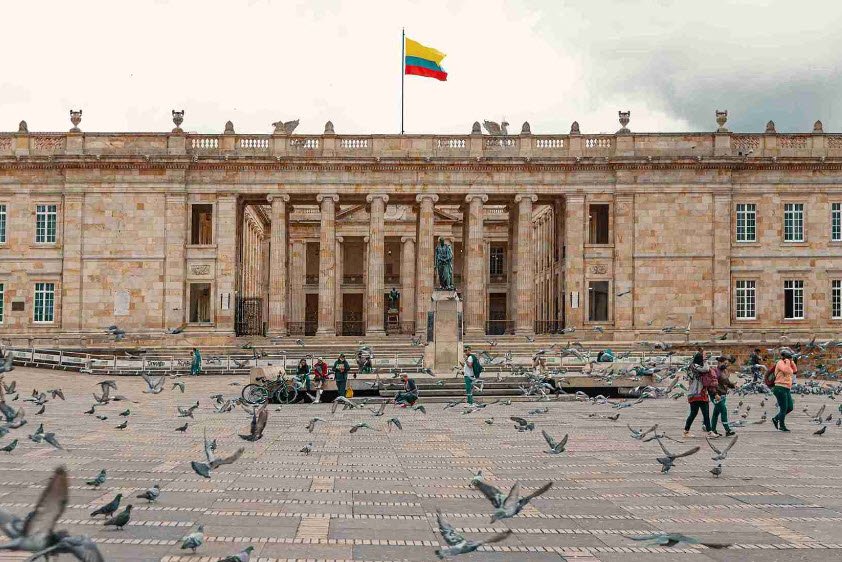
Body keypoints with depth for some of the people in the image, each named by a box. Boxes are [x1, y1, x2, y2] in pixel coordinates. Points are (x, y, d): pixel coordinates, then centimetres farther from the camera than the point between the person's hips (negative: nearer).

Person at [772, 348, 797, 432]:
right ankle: (782, 426, 7)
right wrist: (787, 362, -15)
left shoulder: (786, 364, 17)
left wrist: (791, 361, 10)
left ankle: (776, 419, 22)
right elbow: (787, 371, -26)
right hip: (780, 388, -10)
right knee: (784, 408, -4)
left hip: (786, 389, 10)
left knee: (790, 407, 10)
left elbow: (794, 370, 18)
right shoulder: (780, 363, -11)